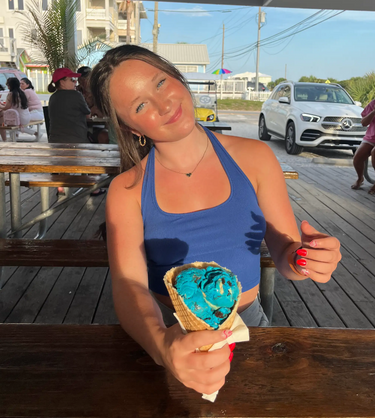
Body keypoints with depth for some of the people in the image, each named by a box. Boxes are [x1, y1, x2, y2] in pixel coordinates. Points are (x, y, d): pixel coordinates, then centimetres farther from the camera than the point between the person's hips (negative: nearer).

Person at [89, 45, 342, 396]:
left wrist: (300, 258, -23)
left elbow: (284, 253, 1)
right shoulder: (127, 191, -6)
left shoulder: (253, 158, -3)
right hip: (166, 332, 0)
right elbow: (128, 287, -15)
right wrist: (162, 345, -35)